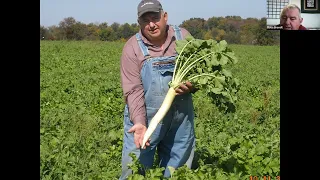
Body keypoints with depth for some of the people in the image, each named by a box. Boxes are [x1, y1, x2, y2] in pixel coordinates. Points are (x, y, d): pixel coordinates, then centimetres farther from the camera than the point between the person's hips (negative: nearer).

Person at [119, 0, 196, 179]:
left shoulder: (183, 37, 0)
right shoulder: (132, 48, -8)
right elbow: (133, 91, -14)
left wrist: (192, 86, -15)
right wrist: (139, 123, -27)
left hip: (180, 119, 3)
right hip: (144, 119, -2)